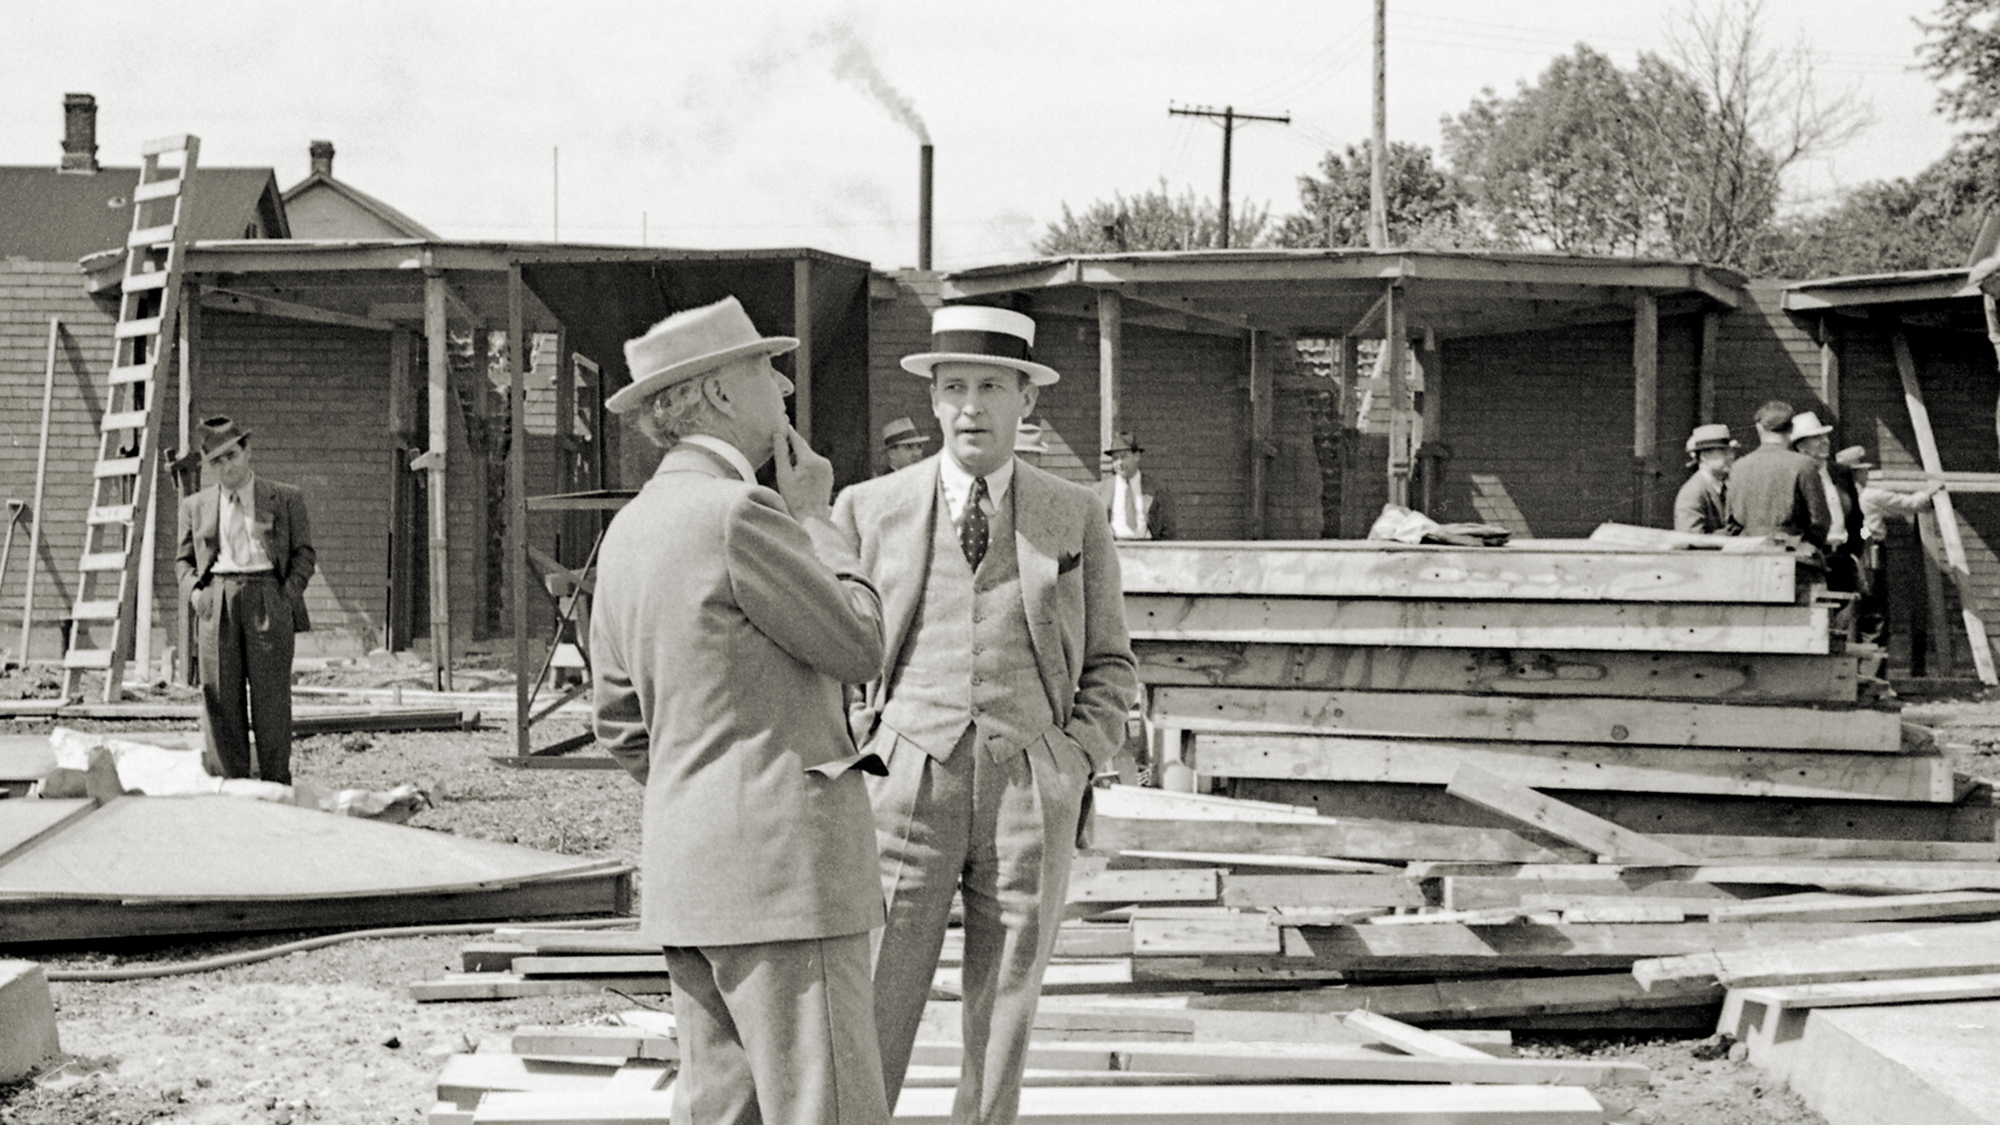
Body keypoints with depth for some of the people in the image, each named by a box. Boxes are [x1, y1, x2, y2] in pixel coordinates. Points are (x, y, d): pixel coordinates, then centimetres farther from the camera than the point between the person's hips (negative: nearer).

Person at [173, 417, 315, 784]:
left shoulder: (286, 499, 12)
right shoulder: (196, 506, 19)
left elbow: (304, 554, 11)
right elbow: (183, 559, 24)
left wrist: (288, 598, -3)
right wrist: (193, 589, 3)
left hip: (267, 596, -2)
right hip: (216, 602, 2)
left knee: (271, 695, -4)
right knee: (220, 696, -3)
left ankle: (276, 782, 0)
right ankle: (232, 780, 1)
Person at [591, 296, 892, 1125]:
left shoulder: (630, 530, 13)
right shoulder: (738, 516, -15)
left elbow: (619, 721, 18)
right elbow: (858, 649, -6)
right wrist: (814, 519, 4)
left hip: (688, 870, 10)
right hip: (779, 869, -9)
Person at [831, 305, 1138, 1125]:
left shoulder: (1075, 518, 8)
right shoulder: (868, 509, 7)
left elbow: (1108, 665, 13)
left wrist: (1076, 765, -1)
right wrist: (863, 749, 1)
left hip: (1031, 798, 1)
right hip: (905, 783, -1)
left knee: (1004, 1017, 6)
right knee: (871, 1022, -5)